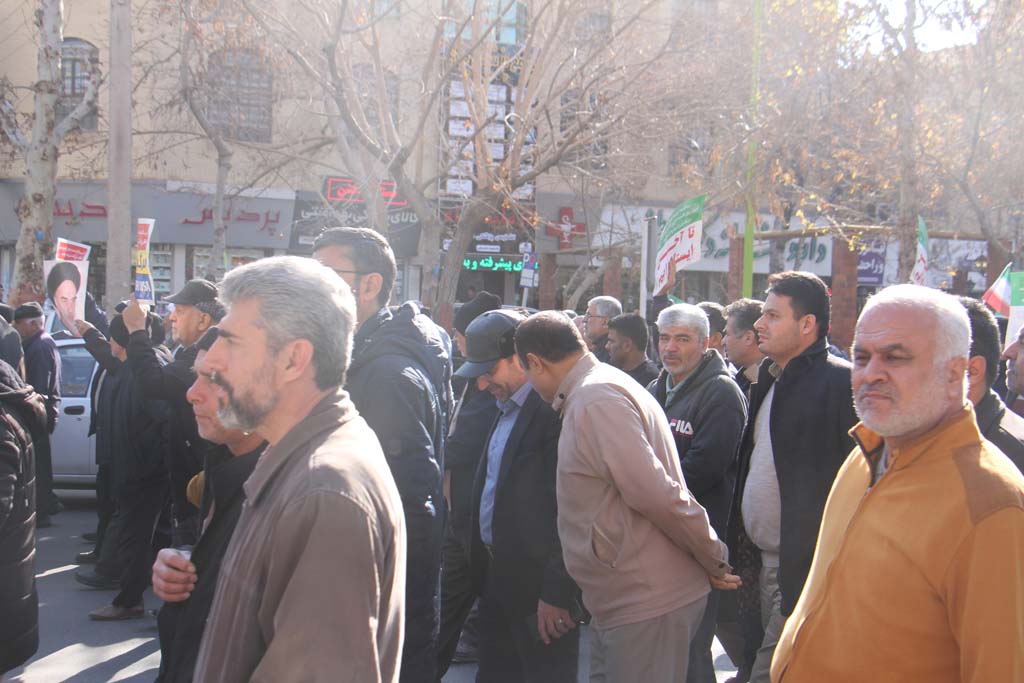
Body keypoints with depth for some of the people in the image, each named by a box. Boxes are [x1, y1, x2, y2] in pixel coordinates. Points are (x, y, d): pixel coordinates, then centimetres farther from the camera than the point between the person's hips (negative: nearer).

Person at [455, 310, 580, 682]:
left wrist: (558, 592, -20)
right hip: (498, 578, 9)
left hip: (539, 585, -9)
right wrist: (483, 568, 15)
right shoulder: (506, 407, 13)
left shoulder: (554, 411, -18)